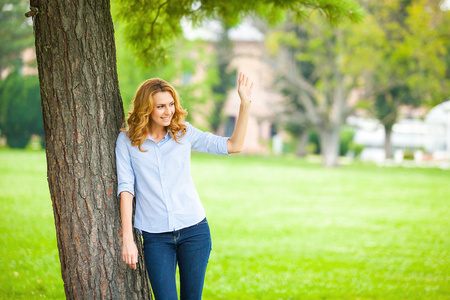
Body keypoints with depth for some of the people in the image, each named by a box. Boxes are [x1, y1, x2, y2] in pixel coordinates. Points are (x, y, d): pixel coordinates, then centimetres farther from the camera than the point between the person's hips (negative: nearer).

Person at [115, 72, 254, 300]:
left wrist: (245, 103, -3)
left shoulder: (184, 133, 5)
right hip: (155, 236, -1)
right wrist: (127, 239, -8)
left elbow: (234, 145, 6)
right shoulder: (127, 140, 1)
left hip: (194, 230, 1)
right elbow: (126, 188, -3)